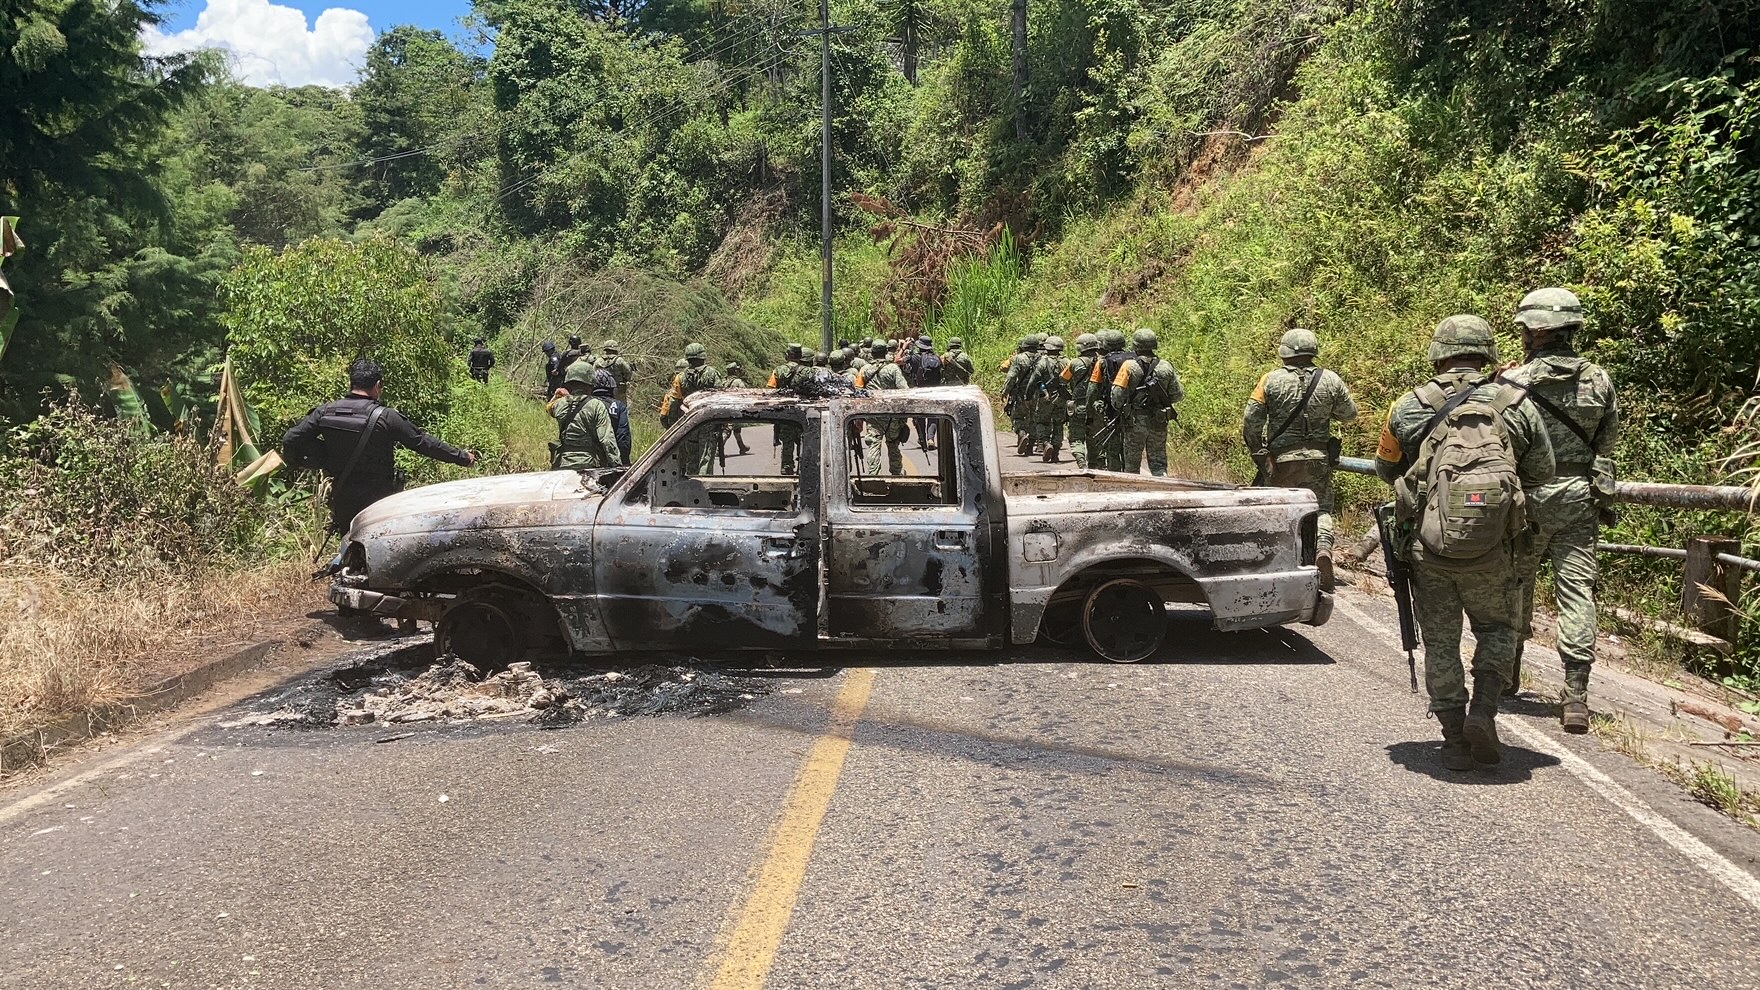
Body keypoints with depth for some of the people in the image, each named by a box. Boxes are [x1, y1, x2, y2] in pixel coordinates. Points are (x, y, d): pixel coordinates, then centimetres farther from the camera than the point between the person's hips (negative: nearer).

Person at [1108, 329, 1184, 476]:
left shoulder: (1129, 366, -10)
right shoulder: (1166, 367, 0)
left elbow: (1118, 393, -14)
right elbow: (1177, 395, 4)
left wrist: (1118, 408, 6)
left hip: (1135, 421, -2)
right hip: (1159, 423, 2)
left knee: (1132, 462, 11)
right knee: (1158, 462, 7)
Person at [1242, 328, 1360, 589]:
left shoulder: (1270, 381, -5)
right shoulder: (1331, 380, -1)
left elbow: (1250, 421, -6)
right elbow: (1349, 414, 12)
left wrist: (1257, 451, 5)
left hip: (1281, 459, 0)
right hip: (1318, 459, 1)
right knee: (1320, 510, 7)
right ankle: (1322, 546, -20)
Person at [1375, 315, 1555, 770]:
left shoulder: (1408, 407, 2)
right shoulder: (1517, 405, 3)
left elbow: (1385, 469, 15)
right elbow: (1542, 473, 13)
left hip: (1428, 544, 0)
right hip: (1492, 549, 0)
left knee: (1440, 642, 13)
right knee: (1497, 630, 22)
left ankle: (1455, 738, 15)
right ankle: (1483, 709, 3)